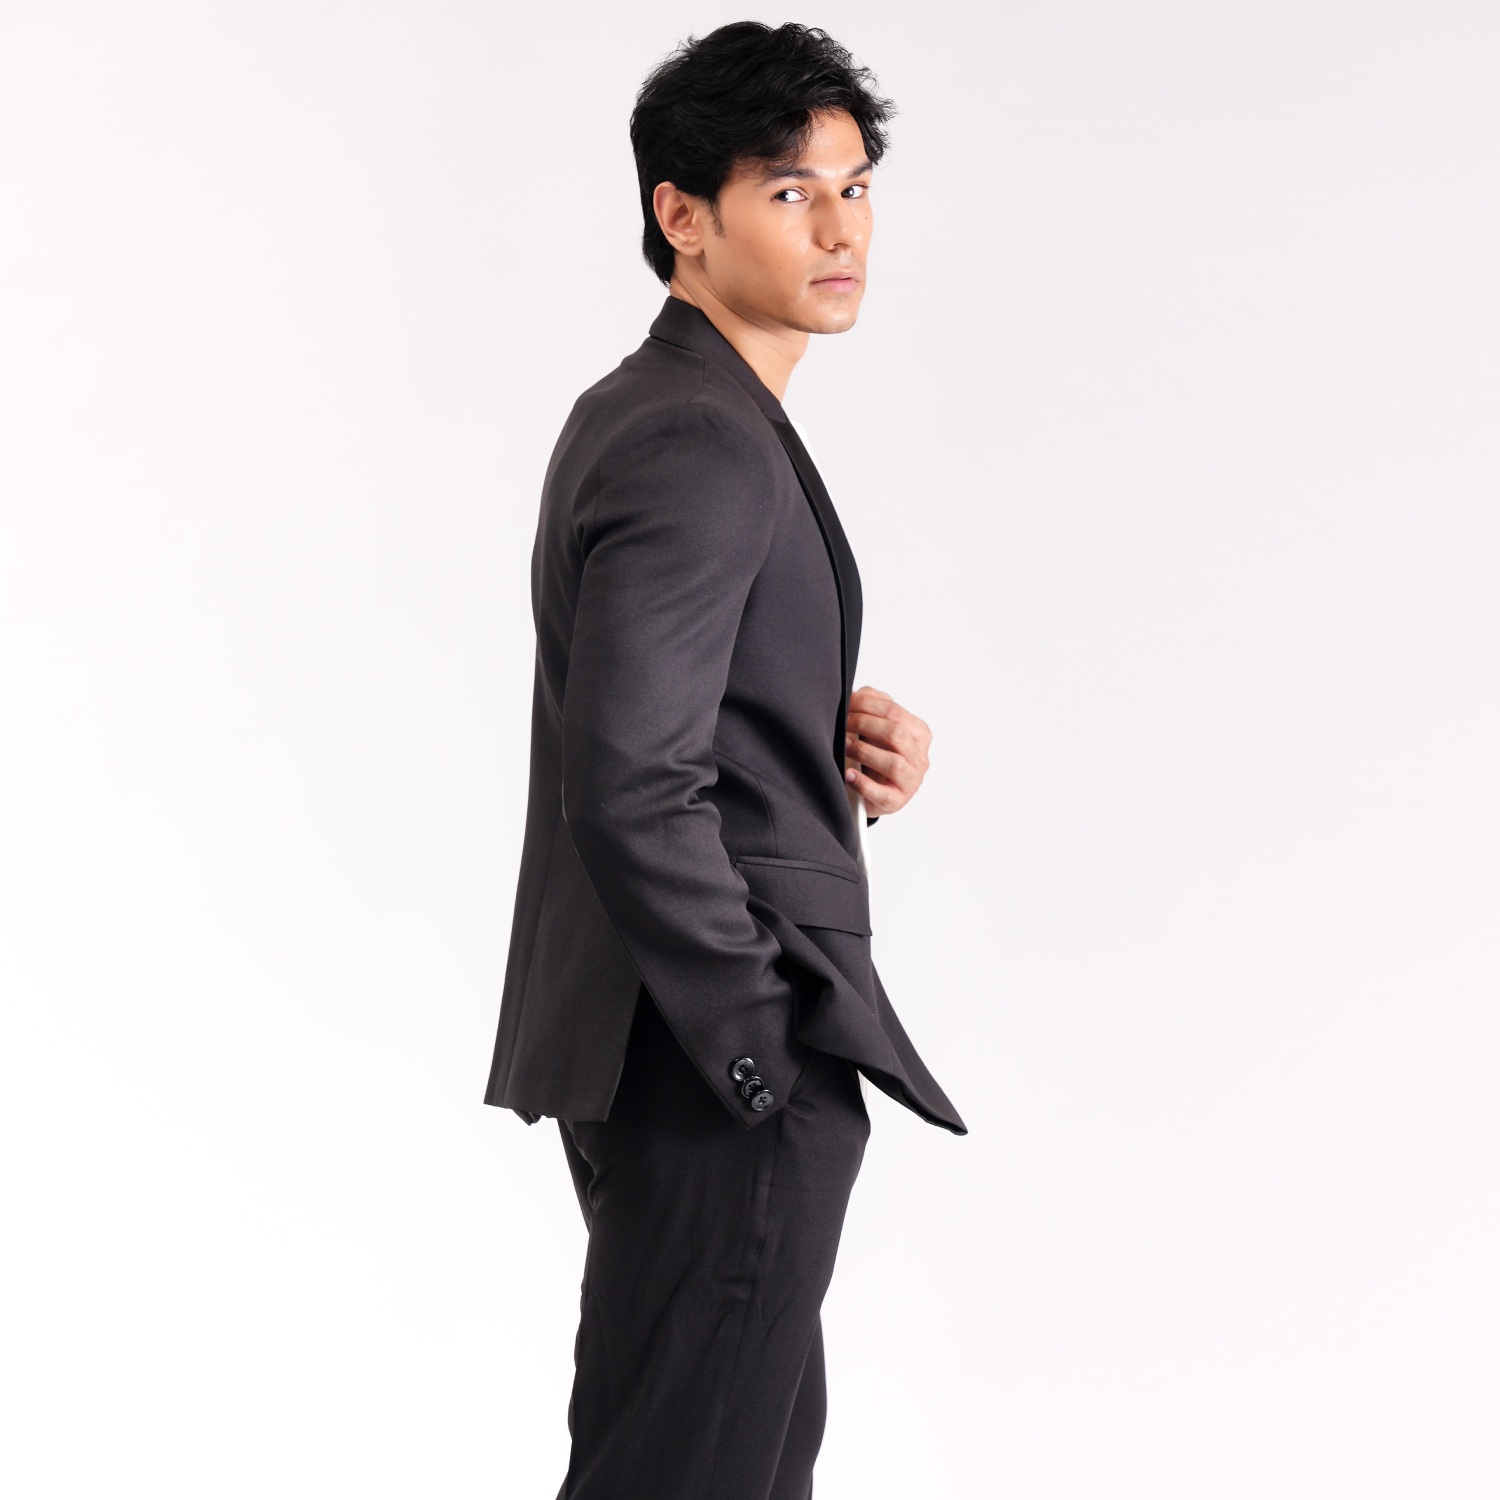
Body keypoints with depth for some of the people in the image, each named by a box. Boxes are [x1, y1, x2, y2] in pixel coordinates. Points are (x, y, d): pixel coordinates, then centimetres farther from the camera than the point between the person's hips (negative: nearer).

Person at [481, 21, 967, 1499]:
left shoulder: (632, 412, 13)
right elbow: (630, 792, -27)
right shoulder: (701, 447, -19)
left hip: (653, 1045, 11)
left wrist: (839, 736, 4)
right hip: (717, 1078, -11)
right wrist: (773, 1055, -19)